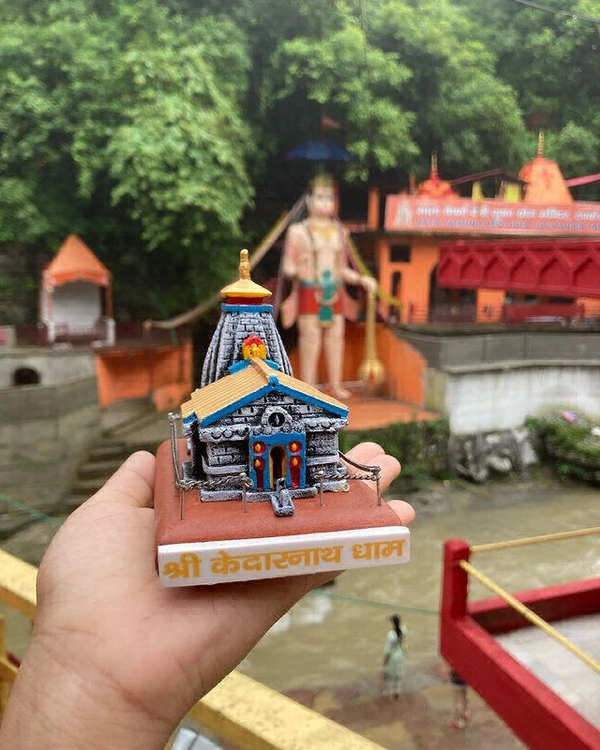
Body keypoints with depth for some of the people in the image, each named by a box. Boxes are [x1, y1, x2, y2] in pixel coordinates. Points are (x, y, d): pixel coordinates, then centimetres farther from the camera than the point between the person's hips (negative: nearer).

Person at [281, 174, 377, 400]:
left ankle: (335, 385, 15)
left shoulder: (340, 232, 14)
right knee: (310, 337, -5)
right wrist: (297, 270, -27)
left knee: (336, 336, 5)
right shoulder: (298, 231, -1)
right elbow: (288, 267, -5)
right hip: (309, 292, -5)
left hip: (335, 293, 5)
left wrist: (361, 279, 8)